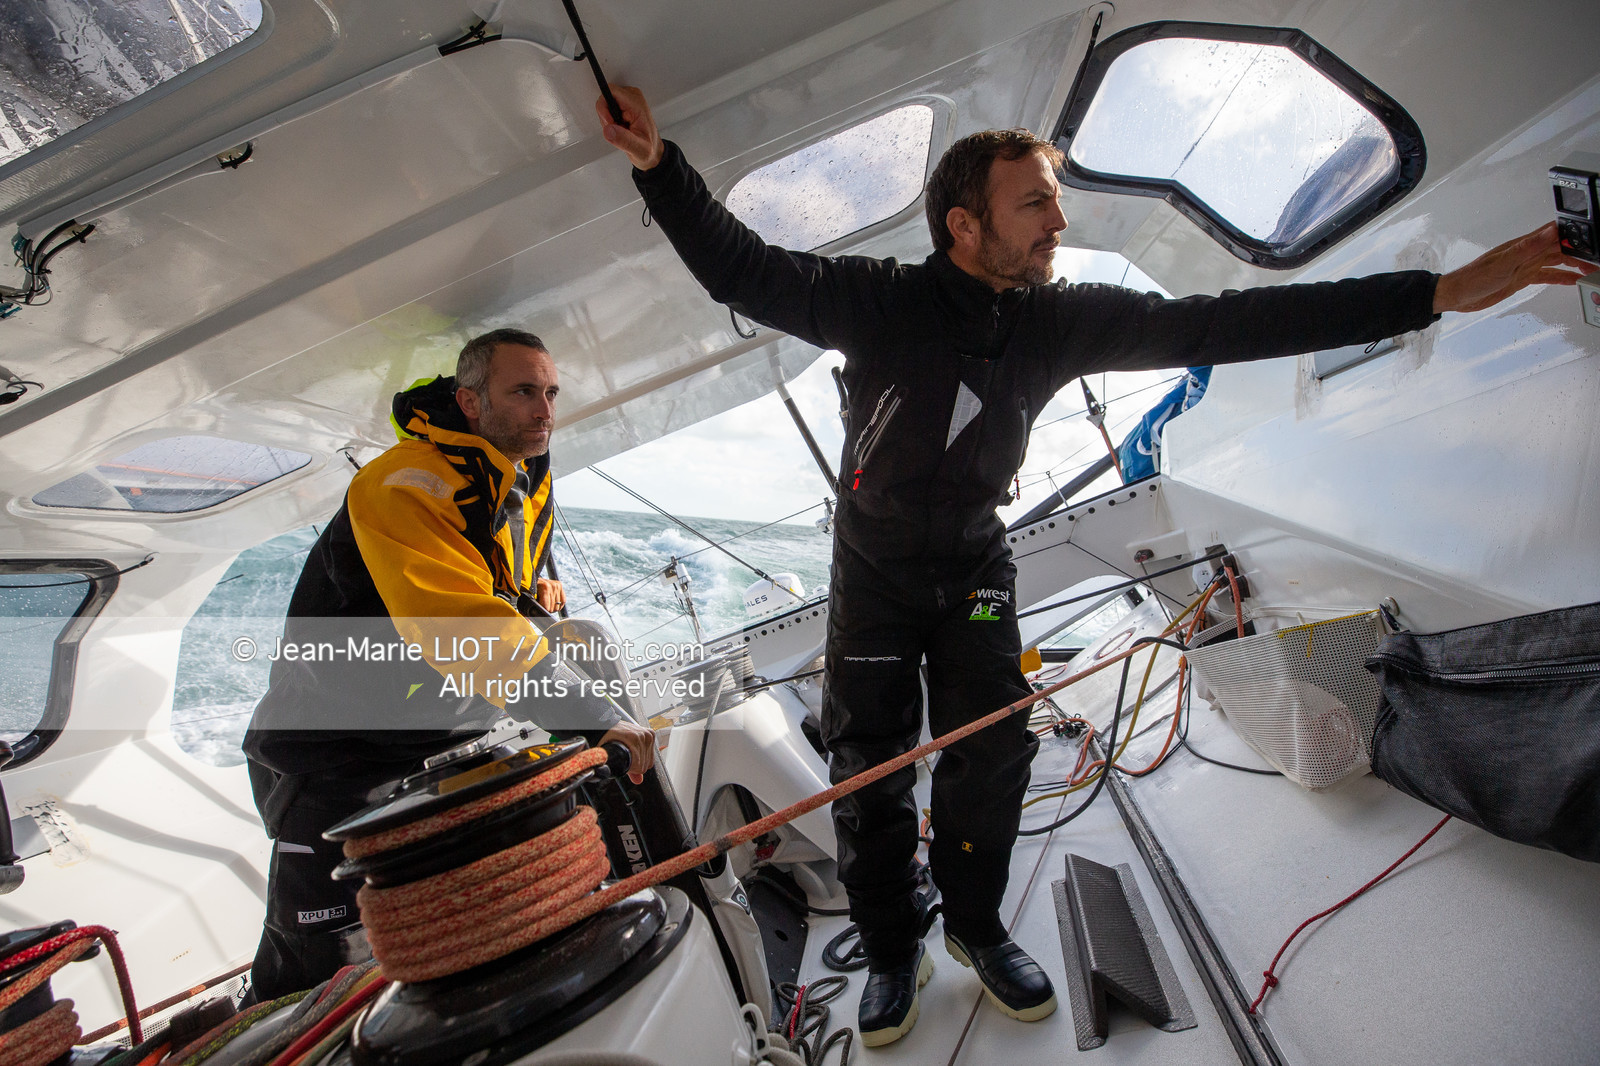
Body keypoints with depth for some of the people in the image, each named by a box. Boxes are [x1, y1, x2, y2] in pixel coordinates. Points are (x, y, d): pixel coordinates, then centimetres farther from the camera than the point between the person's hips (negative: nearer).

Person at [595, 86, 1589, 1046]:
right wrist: (660, 165, -26)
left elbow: (1218, 325, -11)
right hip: (873, 566, -2)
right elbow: (743, 269, -14)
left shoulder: (1063, 320, -10)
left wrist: (1439, 292, -13)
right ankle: (895, 951, 25)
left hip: (975, 566, 3)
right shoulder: (877, 300, -18)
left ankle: (976, 925, 29)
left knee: (994, 747, 1)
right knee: (869, 757, 2)